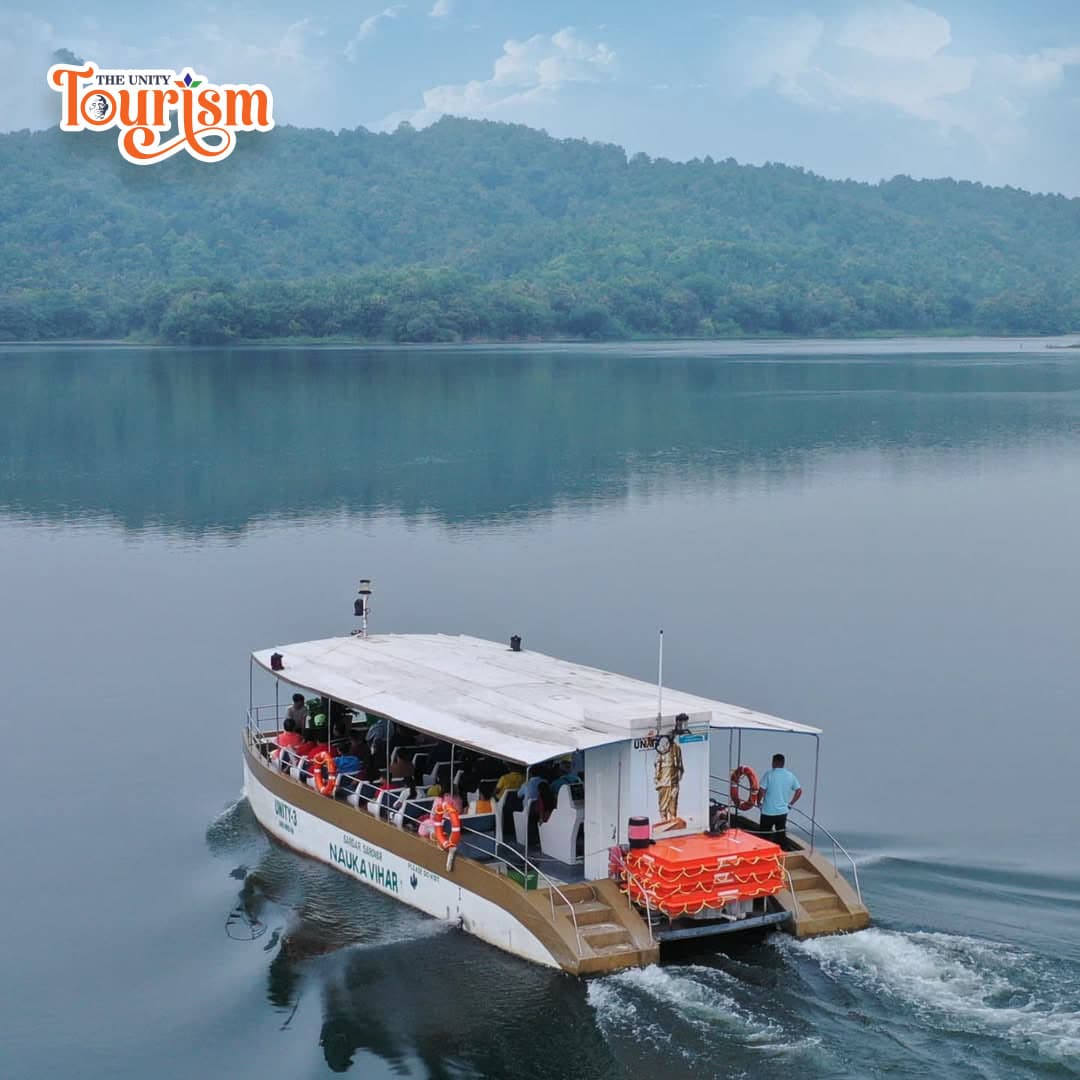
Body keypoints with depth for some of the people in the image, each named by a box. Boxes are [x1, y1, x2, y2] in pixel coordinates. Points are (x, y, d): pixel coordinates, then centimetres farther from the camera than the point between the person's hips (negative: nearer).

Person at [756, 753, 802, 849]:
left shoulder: (769, 774, -12)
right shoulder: (790, 776, 2)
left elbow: (761, 791, -16)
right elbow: (799, 791, 8)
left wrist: (759, 803, 0)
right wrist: (790, 804, 14)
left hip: (768, 812, -4)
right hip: (783, 811, 4)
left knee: (765, 835, 6)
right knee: (781, 836, 13)